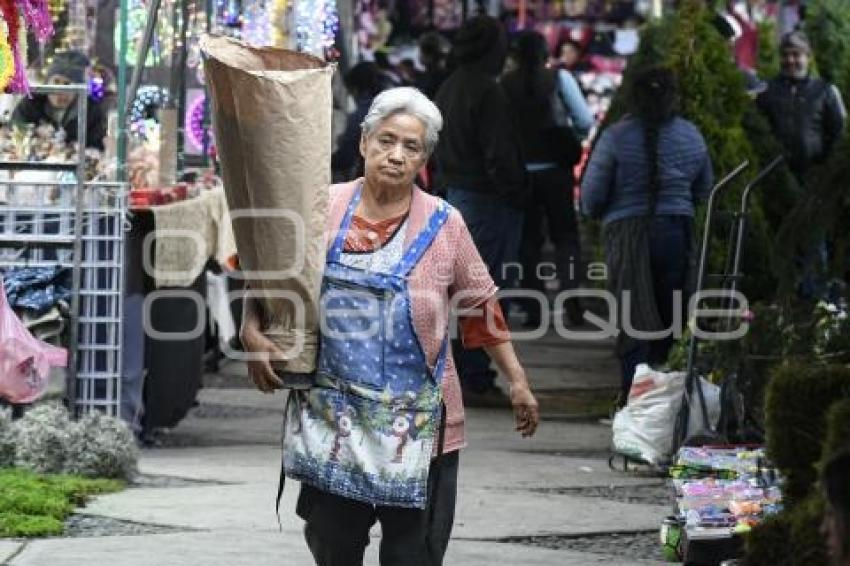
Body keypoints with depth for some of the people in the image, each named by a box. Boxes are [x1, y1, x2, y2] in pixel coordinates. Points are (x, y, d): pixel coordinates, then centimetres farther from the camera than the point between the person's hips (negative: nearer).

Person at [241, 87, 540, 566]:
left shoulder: (443, 225, -1)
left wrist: (518, 382, 6)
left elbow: (481, 305, 7)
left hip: (415, 426, -1)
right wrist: (253, 331, -10)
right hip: (333, 418, 1)